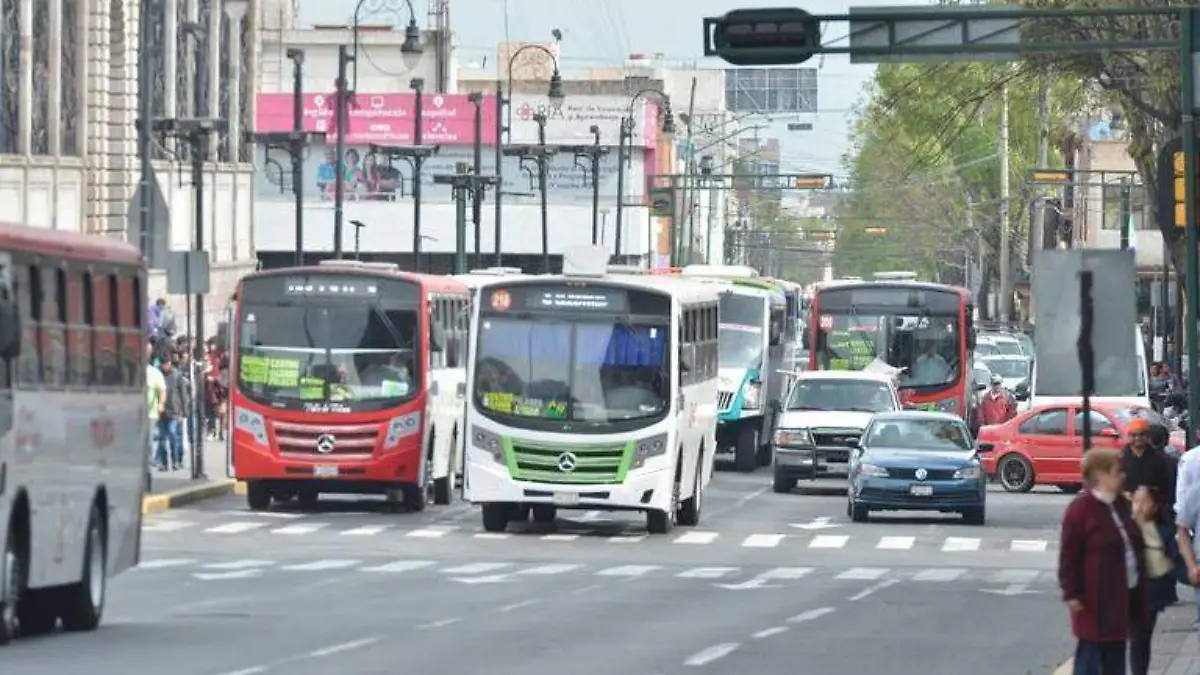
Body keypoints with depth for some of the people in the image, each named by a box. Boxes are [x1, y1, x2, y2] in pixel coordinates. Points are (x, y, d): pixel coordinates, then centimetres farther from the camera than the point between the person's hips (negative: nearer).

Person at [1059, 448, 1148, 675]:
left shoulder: (1121, 505, 11)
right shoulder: (1081, 509, -16)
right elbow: (1069, 556, -16)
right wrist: (1072, 594, -20)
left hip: (1122, 595, 9)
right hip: (1096, 599, -9)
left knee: (1116, 653, 15)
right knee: (1090, 654, -4)